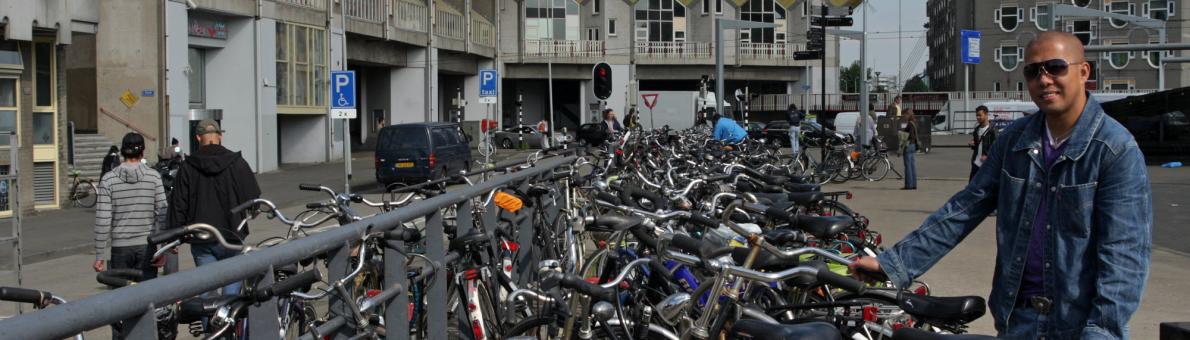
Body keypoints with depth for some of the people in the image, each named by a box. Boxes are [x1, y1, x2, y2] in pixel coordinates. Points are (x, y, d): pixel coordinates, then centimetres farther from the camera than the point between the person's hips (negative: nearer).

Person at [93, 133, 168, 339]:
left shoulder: (109, 179, -4)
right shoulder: (153, 177, -3)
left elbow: (103, 220, -7)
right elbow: (162, 215, -5)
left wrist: (100, 255, -2)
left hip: (119, 248, 0)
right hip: (146, 246, 0)